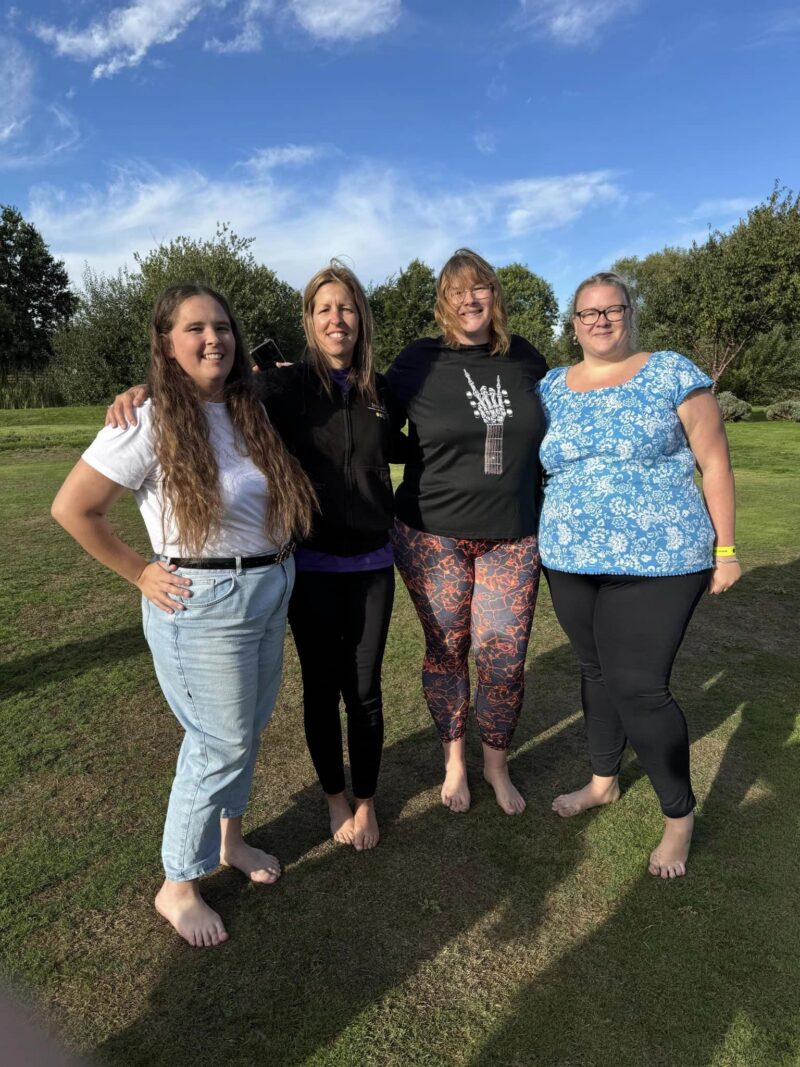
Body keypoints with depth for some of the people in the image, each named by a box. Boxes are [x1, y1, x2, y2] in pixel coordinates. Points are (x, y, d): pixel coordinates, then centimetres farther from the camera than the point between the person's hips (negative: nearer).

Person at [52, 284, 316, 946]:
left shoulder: (250, 412, 5)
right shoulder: (151, 422, -15)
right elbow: (72, 508, -13)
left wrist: (277, 564, 3)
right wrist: (141, 573, -10)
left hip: (271, 590, 7)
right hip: (203, 603, -7)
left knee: (248, 730, 19)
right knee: (220, 744, 3)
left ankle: (230, 840, 44)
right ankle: (178, 887, 27)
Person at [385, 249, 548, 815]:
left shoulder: (526, 359, 6)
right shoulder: (419, 362, -2)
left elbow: (548, 435, 17)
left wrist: (545, 516, 15)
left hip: (513, 536, 2)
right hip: (434, 536, -1)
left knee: (504, 658, 2)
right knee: (446, 651, 9)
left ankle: (497, 762, 28)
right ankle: (454, 761, 32)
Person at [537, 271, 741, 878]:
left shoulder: (673, 374, -3)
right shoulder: (551, 388, 9)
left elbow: (714, 463, -2)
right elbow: (537, 466, 15)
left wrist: (725, 549, -3)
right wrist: (544, 539, 8)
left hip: (656, 562, -4)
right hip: (570, 562, 5)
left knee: (640, 687, -4)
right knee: (597, 671, 17)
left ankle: (680, 816, 20)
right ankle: (603, 781, 39)